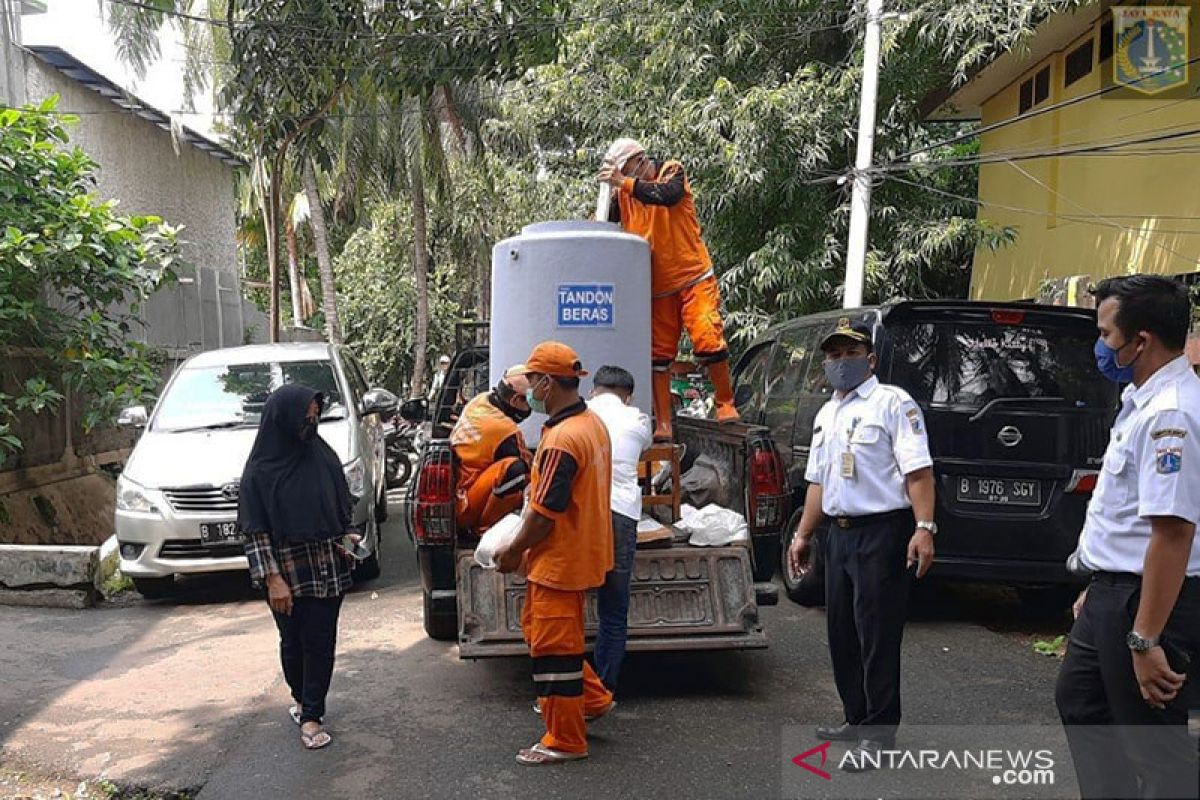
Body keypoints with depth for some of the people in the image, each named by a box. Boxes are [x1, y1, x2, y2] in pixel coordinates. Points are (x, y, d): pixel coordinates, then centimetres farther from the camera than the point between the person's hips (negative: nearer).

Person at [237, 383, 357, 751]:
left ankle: (311, 714, 14)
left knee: (321, 642, 2)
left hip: (328, 570, 3)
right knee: (293, 642, 11)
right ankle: (303, 701, 35)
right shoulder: (260, 470, -8)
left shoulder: (323, 455, 3)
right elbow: (255, 531, -8)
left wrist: (346, 538, 1)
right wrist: (272, 579, -13)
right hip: (287, 574, -2)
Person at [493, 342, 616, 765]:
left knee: (554, 648, 3)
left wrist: (514, 550, -8)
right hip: (580, 551, 10)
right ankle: (593, 698, 33)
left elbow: (545, 511, -24)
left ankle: (565, 741, 17)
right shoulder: (592, 423, 6)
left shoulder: (561, 438, -25)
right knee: (538, 627, 24)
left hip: (559, 561, -10)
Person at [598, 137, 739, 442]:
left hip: (693, 278, -4)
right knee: (657, 354, 3)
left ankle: (725, 405, 4)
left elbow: (668, 195, -24)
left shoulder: (672, 172, -3)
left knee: (709, 340, -15)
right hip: (656, 287, 4)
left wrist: (625, 183, -27)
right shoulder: (624, 193, 9)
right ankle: (662, 426, 9)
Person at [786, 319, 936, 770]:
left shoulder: (892, 403, -6)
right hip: (839, 533, 8)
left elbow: (918, 471, -15)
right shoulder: (825, 415, 17)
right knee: (841, 631, 14)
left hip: (882, 531, -8)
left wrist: (924, 528, -24)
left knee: (877, 635, -4)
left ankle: (878, 733, 7)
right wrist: (803, 535, 20)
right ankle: (857, 718, 29)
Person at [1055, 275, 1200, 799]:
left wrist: (1146, 639, -27)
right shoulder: (1143, 403, 9)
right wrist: (1099, 590, 21)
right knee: (1079, 702, 23)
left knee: (1155, 744, 4)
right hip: (1114, 593, 10)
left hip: (1148, 601, -10)